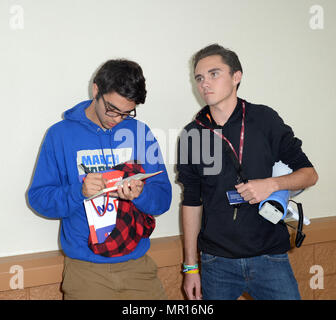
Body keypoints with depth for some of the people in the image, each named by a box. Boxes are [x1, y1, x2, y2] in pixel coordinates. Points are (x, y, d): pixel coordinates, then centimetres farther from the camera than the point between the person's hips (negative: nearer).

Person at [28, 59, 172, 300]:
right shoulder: (61, 134, -4)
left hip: (137, 263, 2)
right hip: (85, 268, -2)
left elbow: (163, 198, 0)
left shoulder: (141, 133, 2)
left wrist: (140, 194, -22)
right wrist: (79, 192, -24)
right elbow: (38, 197, -5)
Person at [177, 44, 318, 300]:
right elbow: (192, 202, 7)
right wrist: (191, 266, 7)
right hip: (216, 262, 1)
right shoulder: (192, 135, 3)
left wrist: (272, 184, -17)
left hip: (269, 258, -1)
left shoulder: (264, 119, -1)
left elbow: (309, 173, 4)